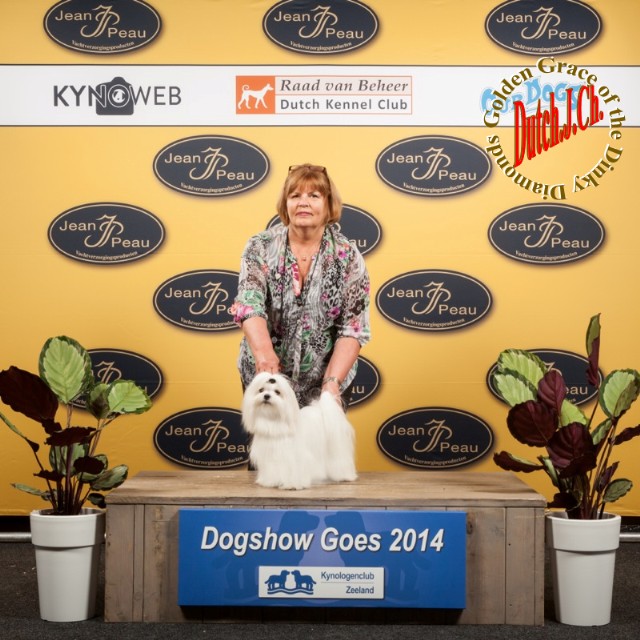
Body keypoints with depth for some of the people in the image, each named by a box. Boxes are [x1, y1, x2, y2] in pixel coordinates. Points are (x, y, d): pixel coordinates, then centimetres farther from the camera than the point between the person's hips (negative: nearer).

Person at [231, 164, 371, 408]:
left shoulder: (347, 256, -6)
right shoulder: (260, 247, -5)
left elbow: (353, 328, -9)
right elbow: (248, 303, -19)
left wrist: (332, 382, -22)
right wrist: (263, 350, -38)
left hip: (325, 381, 0)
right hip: (265, 377, 0)